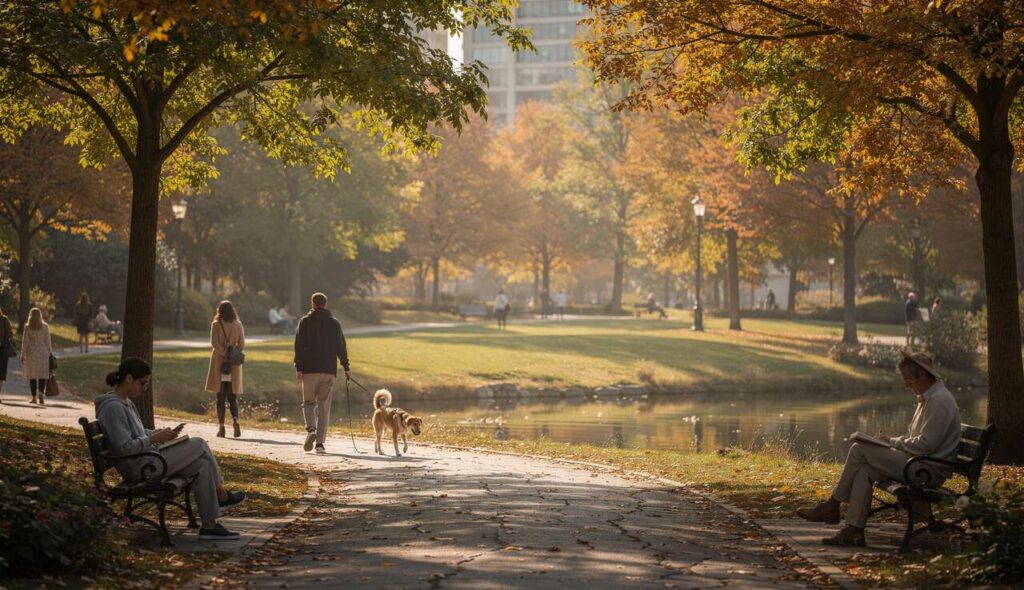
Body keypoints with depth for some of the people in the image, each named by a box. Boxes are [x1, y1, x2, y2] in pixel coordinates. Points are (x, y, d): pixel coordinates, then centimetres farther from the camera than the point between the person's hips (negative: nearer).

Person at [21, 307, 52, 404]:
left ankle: (34, 397, 4)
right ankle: (41, 393, -16)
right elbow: (48, 341, 1)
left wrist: (23, 355, 5)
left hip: (31, 352, 0)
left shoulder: (28, 327, -3)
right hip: (43, 352, 0)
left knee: (32, 375, 5)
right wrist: (50, 353, 9)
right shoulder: (45, 326, -1)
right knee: (43, 374, 4)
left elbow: (25, 342, -1)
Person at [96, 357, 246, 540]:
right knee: (199, 445, -8)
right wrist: (155, 438, -21)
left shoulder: (126, 402, 14)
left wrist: (160, 433, 7)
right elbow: (124, 448, -25)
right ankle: (221, 495, 10)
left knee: (203, 464, 0)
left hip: (148, 461, 10)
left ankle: (209, 525, 2)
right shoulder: (113, 408, -18)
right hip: (140, 468, -10)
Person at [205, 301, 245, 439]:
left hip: (219, 362, -2)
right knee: (232, 396, 7)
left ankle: (221, 427, 2)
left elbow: (214, 342, -14)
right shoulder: (238, 325, 4)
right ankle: (235, 420, -17)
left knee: (220, 396, 3)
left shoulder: (216, 325, -4)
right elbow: (242, 344, -1)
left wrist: (224, 354, -10)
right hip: (234, 365, 2)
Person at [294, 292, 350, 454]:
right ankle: (320, 442, -1)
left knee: (308, 402, 10)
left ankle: (311, 429, -17)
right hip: (329, 371, 1)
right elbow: (341, 347, 7)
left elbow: (300, 346, -5)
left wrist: (298, 368, -5)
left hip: (310, 370, -1)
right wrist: (346, 367, 14)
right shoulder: (334, 323, 7)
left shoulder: (305, 321, 0)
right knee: (324, 407, 4)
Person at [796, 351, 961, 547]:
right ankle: (854, 531, -12)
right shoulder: (928, 398, 19)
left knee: (859, 450, -13)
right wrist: (893, 441, 6)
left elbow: (926, 444, -22)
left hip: (930, 469, -10)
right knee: (863, 469, -6)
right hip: (919, 464, 10)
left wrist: (892, 442, -10)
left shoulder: (939, 401, -16)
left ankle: (831, 507, -3)